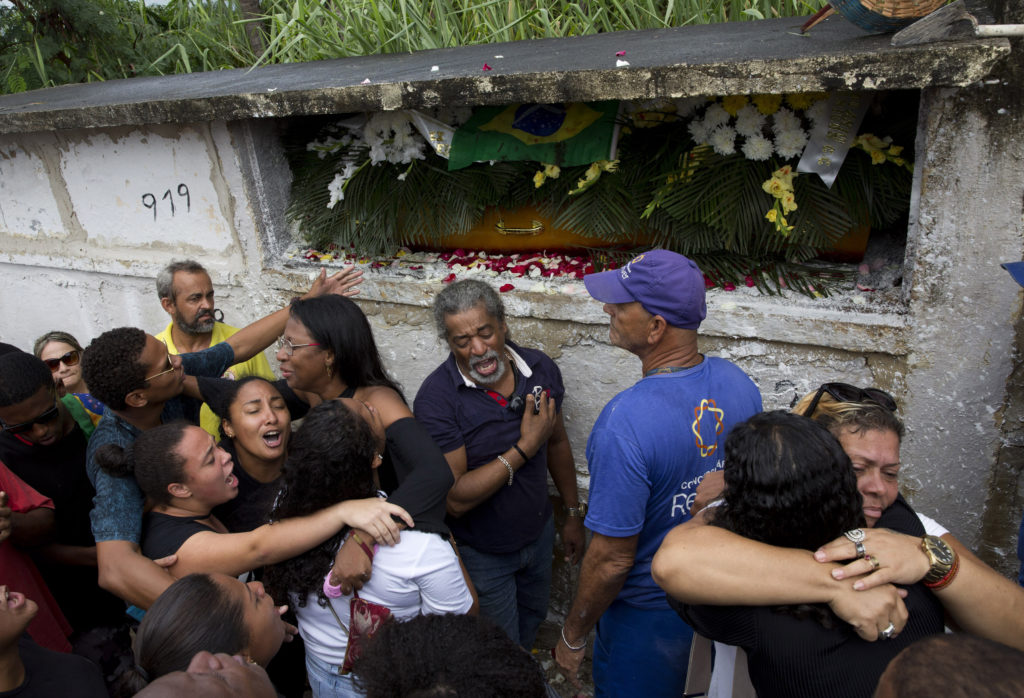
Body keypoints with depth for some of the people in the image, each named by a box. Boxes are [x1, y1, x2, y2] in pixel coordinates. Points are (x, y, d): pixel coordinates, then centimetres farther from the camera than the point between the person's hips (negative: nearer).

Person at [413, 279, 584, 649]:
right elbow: (455, 499, -30)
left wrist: (573, 513, 10)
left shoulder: (541, 369, -13)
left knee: (532, 619, 31)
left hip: (539, 532, 5)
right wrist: (525, 447, -32)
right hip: (481, 553, -5)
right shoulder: (435, 398, -29)